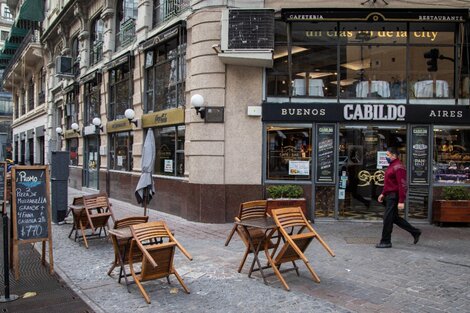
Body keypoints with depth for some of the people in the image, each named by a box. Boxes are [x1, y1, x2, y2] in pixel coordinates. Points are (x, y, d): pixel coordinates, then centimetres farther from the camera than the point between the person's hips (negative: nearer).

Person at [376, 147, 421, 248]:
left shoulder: (398, 167, -17)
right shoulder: (391, 166, 15)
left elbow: (402, 185, -22)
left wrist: (401, 201, -25)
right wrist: (383, 194, 21)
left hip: (394, 196, -10)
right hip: (390, 195, 10)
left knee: (387, 218, -5)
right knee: (394, 218, 16)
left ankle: (386, 242, 4)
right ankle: (415, 232, 29)